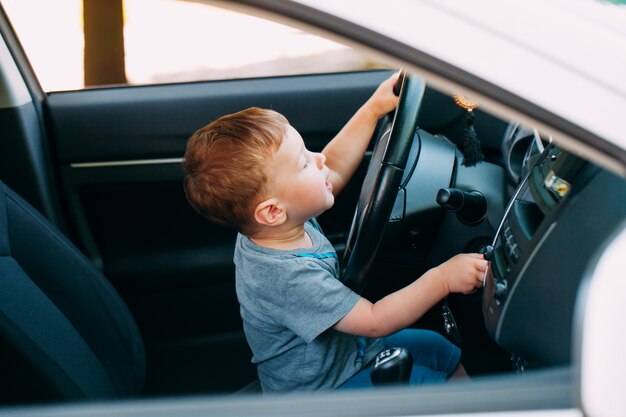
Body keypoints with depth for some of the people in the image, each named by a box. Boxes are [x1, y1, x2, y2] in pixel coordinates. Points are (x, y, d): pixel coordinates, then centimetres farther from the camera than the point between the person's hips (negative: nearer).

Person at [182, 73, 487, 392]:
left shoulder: (286, 223, -13)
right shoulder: (289, 277, -39)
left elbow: (335, 169, 3)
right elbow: (375, 322, -33)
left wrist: (374, 108, 1)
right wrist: (443, 278, -32)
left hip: (345, 348, 9)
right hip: (320, 387, -9)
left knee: (440, 349, 15)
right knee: (433, 381, -5)